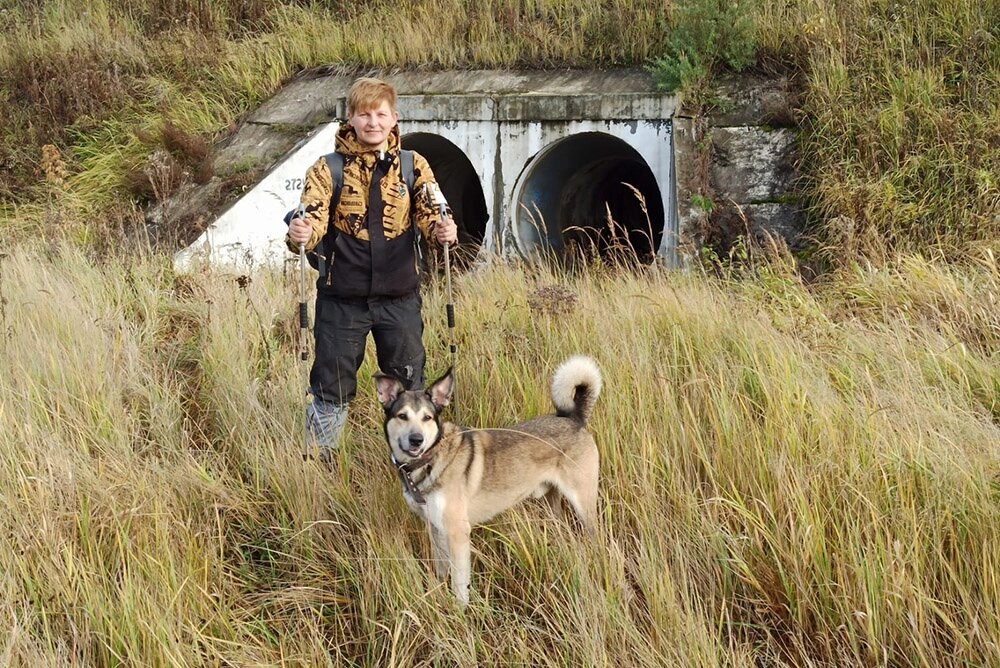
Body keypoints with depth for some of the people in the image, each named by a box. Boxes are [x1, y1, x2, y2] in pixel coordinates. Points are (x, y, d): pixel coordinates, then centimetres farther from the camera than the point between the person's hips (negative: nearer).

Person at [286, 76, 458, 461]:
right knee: (332, 388, 6)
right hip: (342, 297, -1)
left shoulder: (413, 166, 2)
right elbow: (312, 218, -13)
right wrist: (299, 234, -36)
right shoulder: (328, 169, -3)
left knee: (409, 386, 10)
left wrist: (442, 229, -31)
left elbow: (429, 212, -8)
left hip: (399, 295, 1)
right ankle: (319, 465, 20)